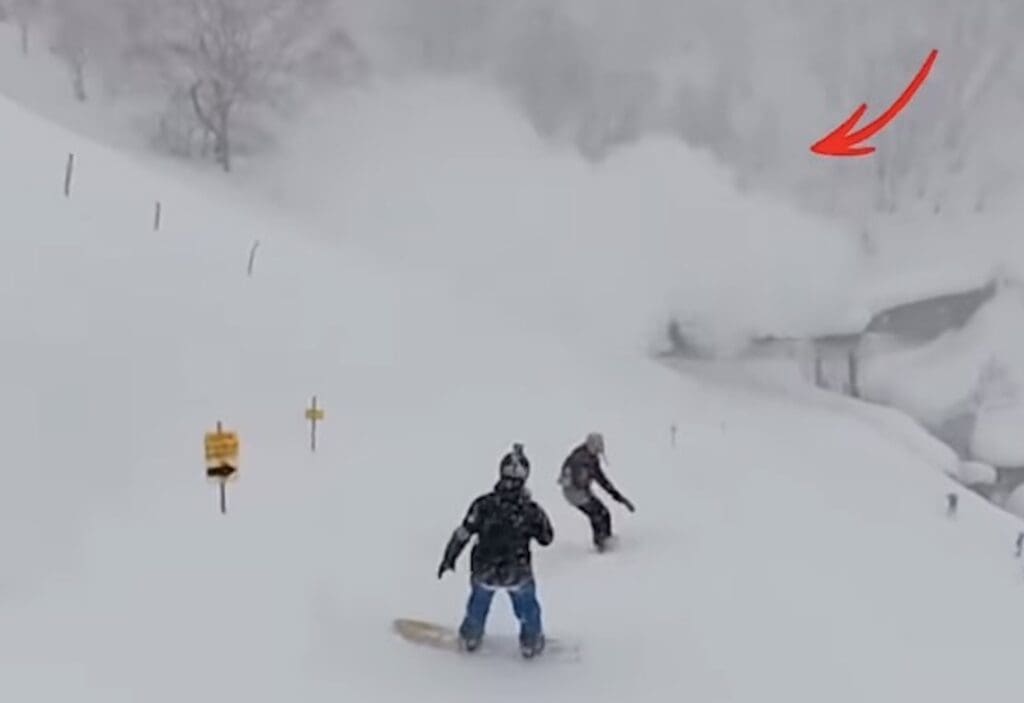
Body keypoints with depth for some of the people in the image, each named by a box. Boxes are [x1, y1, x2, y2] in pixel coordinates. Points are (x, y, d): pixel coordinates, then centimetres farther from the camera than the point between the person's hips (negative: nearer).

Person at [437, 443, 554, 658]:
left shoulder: (484, 505, -19)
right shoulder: (531, 509, -19)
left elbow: (462, 534, -10)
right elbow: (547, 538, -3)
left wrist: (448, 559, 4)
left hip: (484, 571, 1)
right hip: (518, 573, -1)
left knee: (478, 604, 32)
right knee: (528, 607, 29)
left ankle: (470, 637, 49)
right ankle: (530, 642, 43)